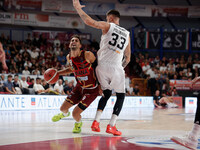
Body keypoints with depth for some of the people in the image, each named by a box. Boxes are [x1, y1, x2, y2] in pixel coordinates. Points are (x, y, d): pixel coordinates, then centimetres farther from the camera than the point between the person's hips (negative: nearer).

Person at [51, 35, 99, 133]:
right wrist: (57, 73, 5)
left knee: (75, 114, -12)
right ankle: (64, 114, 48)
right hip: (79, 87, 6)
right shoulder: (69, 57, -5)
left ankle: (78, 123, 26)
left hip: (91, 90, -6)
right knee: (63, 108, 9)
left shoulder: (87, 55, -24)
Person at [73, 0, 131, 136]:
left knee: (107, 93, 21)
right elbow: (127, 58, 19)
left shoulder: (107, 26, 5)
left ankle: (96, 122, 10)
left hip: (102, 66, 0)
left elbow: (89, 21, -10)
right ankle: (111, 126, 1)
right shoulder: (127, 34, 16)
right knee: (121, 96, 15)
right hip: (116, 67, 0)